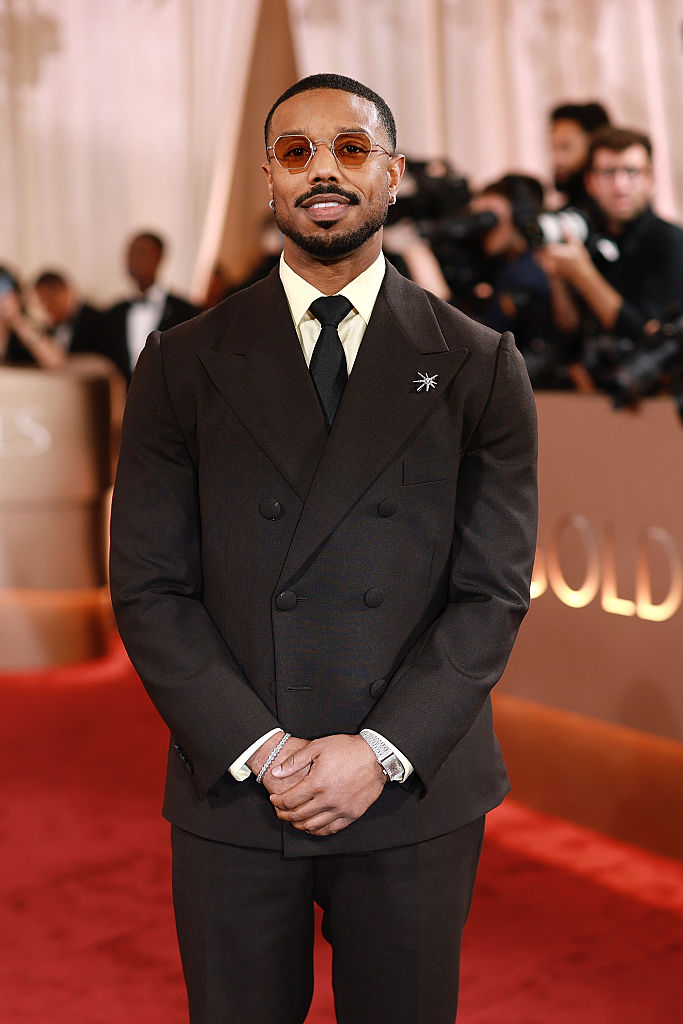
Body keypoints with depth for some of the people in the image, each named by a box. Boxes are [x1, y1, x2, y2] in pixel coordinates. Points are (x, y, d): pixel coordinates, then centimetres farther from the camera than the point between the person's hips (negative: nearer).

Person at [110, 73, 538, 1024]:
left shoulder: (479, 365, 1)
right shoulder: (183, 363, 2)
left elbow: (495, 589, -3)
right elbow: (148, 588, -2)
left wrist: (382, 751, -13)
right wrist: (258, 751, -12)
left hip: (415, 796, 0)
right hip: (232, 796, 0)